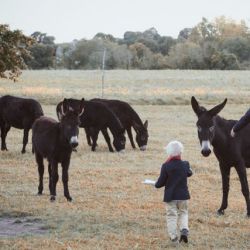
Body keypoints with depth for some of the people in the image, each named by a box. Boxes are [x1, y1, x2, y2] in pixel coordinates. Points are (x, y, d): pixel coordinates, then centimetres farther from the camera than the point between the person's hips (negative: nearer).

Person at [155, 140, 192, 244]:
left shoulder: (166, 166, -14)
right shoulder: (185, 165, -5)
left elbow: (161, 182, -10)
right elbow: (189, 173, 17)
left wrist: (156, 185, 11)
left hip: (170, 196, -3)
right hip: (183, 195, 3)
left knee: (171, 216, 4)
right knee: (183, 213, 19)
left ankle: (174, 237, -1)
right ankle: (184, 230, -2)